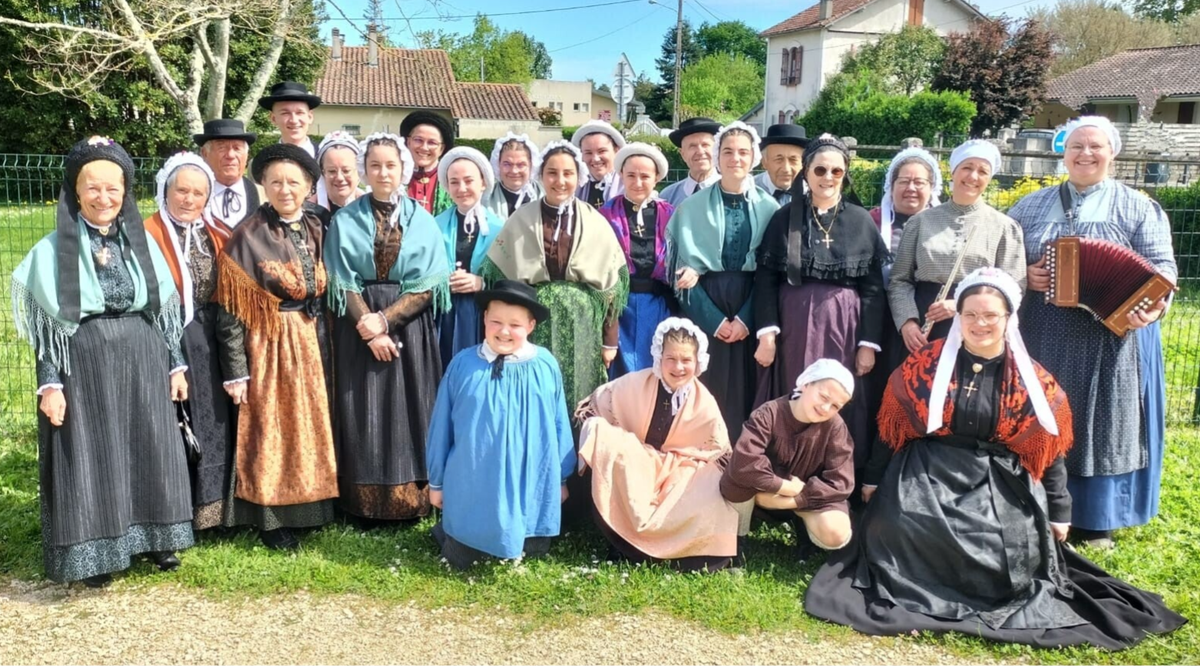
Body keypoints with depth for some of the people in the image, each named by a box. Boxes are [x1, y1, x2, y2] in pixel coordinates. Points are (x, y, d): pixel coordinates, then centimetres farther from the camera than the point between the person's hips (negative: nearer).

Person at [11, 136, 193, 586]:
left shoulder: (141, 242, 6)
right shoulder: (54, 250, -3)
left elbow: (165, 309, 9)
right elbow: (47, 323, -4)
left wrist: (175, 364, 7)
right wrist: (49, 383, -10)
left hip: (141, 360, 3)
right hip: (84, 363, -3)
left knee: (149, 451, 9)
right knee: (89, 456, 3)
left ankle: (153, 538, 24)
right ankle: (95, 552, 16)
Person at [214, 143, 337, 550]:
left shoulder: (315, 229, 6)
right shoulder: (249, 235, -10)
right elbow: (233, 307, -11)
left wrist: (321, 345, 9)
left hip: (312, 342, 6)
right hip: (269, 345, -5)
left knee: (308, 424, 13)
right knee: (270, 428, 3)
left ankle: (305, 507, 28)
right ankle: (269, 517, 16)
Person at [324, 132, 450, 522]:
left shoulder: (422, 222, 4)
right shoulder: (346, 221, 3)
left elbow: (428, 285, -3)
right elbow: (343, 283, -2)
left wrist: (384, 319, -14)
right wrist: (370, 331, -13)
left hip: (410, 327, 0)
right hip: (359, 330, 0)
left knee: (408, 413, 2)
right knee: (363, 415, 1)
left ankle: (410, 501, 11)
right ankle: (365, 504, 11)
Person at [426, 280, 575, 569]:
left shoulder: (546, 365, -8)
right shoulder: (462, 364, -10)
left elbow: (559, 425, 2)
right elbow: (441, 426, -1)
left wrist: (561, 478, 9)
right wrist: (436, 481, 7)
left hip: (532, 487, 1)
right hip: (472, 487, -1)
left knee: (533, 553, 16)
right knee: (460, 560, 13)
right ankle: (446, 528, 43)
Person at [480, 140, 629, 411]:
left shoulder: (596, 224, 3)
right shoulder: (520, 221, 3)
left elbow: (612, 285, 3)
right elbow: (498, 276, 5)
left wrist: (610, 340, 0)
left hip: (581, 327, 0)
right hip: (535, 324, 0)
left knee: (577, 399, 4)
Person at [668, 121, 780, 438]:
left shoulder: (769, 208, 5)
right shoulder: (691, 207, 4)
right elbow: (684, 269, -1)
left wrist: (746, 318, -8)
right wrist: (714, 320, -9)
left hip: (750, 308, 1)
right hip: (705, 309, 0)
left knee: (745, 389, 2)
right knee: (705, 390, -2)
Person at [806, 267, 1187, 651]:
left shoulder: (1031, 382, 1)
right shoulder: (926, 364, -2)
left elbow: (1049, 451, 7)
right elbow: (894, 425, 5)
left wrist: (1058, 512, 7)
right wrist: (875, 478, 8)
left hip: (998, 484, 1)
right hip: (928, 474, -1)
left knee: (1006, 553, -20)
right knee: (904, 526, -27)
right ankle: (919, 590, -2)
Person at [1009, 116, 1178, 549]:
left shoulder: (1137, 208, 6)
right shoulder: (1032, 206, 12)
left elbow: (1161, 265, -2)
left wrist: (1154, 305, -20)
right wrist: (1023, 274, -9)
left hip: (1109, 338, -2)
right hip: (1042, 337, 2)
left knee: (1101, 421, 3)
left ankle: (1096, 520, 14)